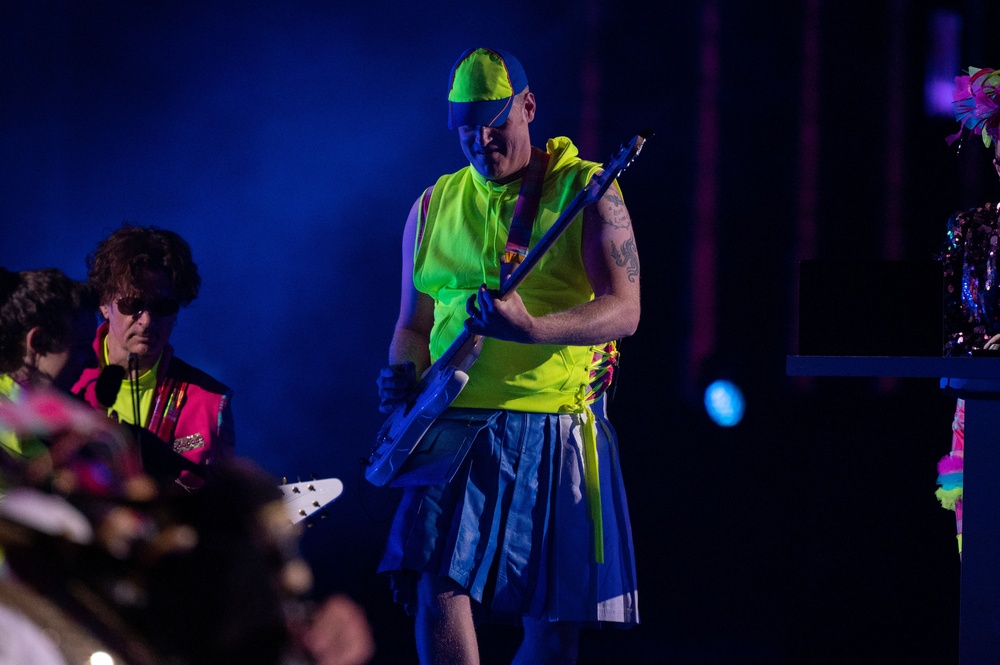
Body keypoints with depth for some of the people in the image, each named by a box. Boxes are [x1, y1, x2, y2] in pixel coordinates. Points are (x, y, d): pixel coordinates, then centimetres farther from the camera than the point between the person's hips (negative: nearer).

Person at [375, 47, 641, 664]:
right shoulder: (434, 206, 12)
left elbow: (625, 311, -10)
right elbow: (413, 324, 20)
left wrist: (532, 329, -28)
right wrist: (405, 374, -3)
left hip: (556, 431, -2)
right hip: (457, 427, 2)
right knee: (438, 590, -18)